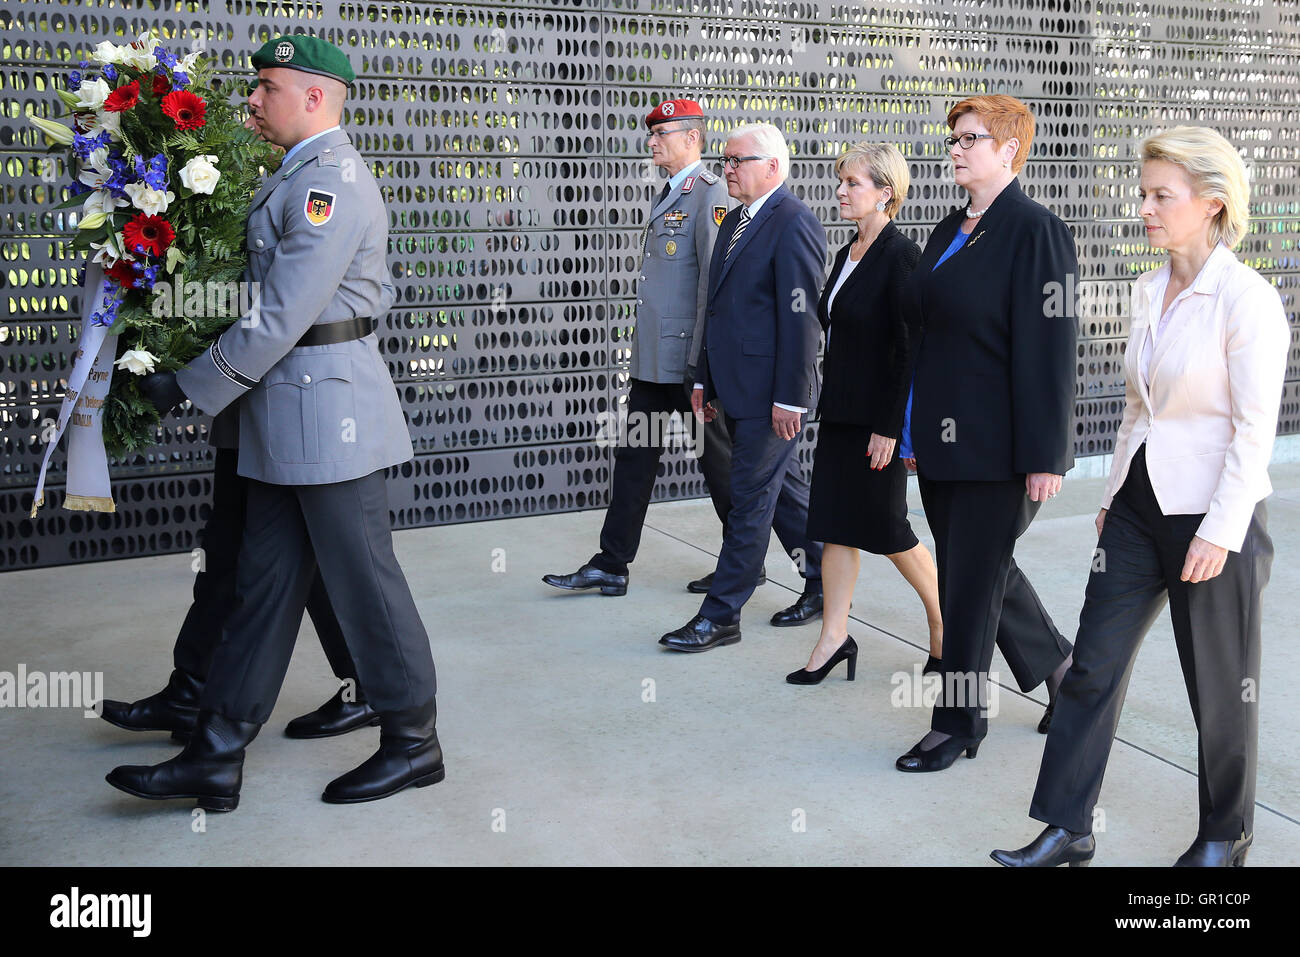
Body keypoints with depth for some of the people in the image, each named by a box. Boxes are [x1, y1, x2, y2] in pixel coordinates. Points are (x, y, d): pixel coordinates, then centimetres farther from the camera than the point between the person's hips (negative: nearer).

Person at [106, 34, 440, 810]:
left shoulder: (333, 182, -15)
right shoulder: (298, 178, 18)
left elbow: (282, 318, -19)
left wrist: (193, 386, -12)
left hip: (328, 404, -10)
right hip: (288, 416, 10)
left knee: (363, 579, 1)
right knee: (267, 581, 11)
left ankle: (414, 745, 17)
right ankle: (217, 758, 19)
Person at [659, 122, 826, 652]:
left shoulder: (794, 223, -13)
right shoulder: (735, 221, 16)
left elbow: (800, 316, -18)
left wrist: (790, 397, -20)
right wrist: (705, 379, 16)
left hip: (770, 391, -9)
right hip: (736, 387, 9)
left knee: (750, 499, -2)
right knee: (782, 486, 18)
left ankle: (720, 615, 5)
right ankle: (823, 583, 33)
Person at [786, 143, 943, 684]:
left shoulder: (901, 256, -14)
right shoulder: (847, 254, 12)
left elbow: (910, 348, -17)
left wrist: (889, 427, -20)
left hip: (878, 416, -8)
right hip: (839, 411, 8)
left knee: (885, 526, 2)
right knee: (835, 523, 7)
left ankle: (944, 622, 23)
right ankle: (835, 637, 14)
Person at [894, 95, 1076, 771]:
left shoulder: (1035, 231, -11)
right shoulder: (949, 233, 13)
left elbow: (1048, 349, -16)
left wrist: (1044, 457, -19)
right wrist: (916, 431, 17)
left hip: (995, 446, -8)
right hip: (943, 437, 8)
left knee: (974, 578, 1)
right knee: (970, 569, 17)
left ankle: (959, 723, 16)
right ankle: (1056, 664, 39)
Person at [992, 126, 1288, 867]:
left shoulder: (1248, 299, -14)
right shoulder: (1149, 291, 8)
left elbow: (1255, 430, -16)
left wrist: (1220, 531, -18)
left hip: (1212, 515, -7)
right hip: (1140, 505, 7)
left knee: (1222, 690, 10)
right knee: (1093, 666, 6)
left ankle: (1226, 836, 31)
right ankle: (1068, 830, 17)